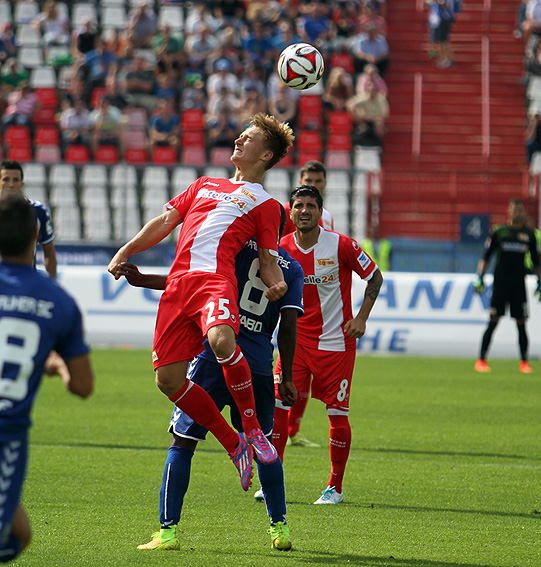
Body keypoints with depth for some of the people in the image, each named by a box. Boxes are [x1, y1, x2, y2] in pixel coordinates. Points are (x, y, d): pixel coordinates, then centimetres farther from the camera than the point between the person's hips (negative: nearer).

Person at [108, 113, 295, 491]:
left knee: (221, 340, -38)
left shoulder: (266, 204, 17)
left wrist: (277, 283, -12)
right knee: (169, 379, -8)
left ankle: (253, 430, -19)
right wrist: (126, 252, 17)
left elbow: (268, 260, 11)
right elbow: (165, 222, 30)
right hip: (177, 284, 5)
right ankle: (235, 446, 6)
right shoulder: (205, 185, 32)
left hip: (216, 279, -5)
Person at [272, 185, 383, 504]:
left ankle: (336, 487, 12)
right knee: (277, 404, -8)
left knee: (338, 414, -2)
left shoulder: (341, 246, -11)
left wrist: (361, 318, -8)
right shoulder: (282, 248, -1)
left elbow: (375, 277, 0)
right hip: (296, 340, 3)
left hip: (336, 342, -3)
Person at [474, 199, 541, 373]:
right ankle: (481, 360, 0)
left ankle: (524, 362, 8)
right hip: (500, 282, -2)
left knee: (521, 323, 0)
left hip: (519, 284, 2)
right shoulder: (499, 232, 3)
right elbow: (486, 256, 7)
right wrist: (480, 277, -2)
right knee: (493, 322, -4)